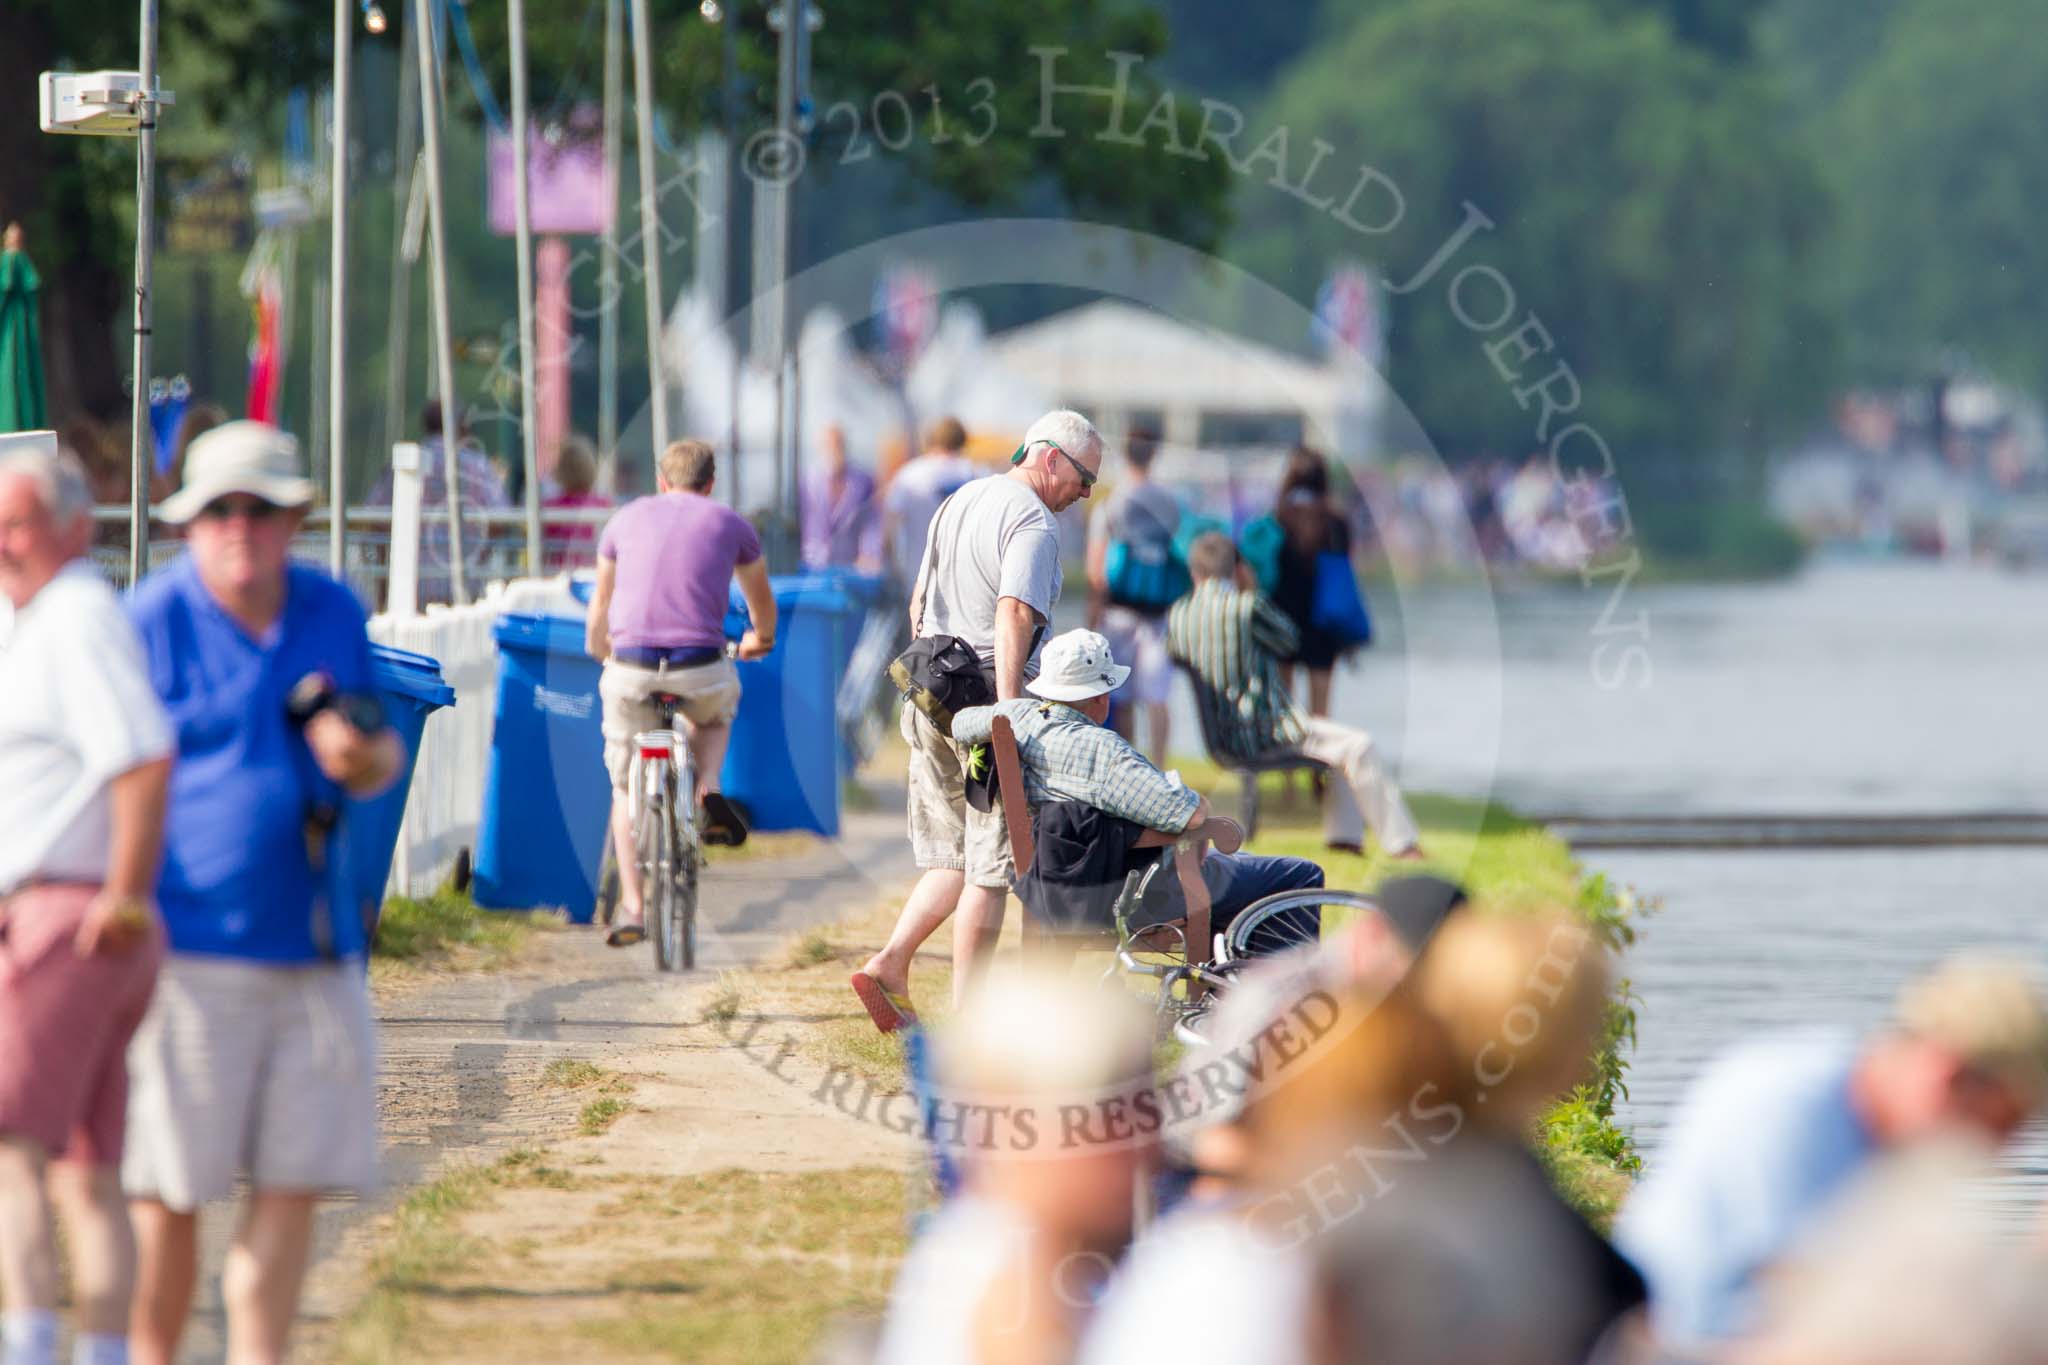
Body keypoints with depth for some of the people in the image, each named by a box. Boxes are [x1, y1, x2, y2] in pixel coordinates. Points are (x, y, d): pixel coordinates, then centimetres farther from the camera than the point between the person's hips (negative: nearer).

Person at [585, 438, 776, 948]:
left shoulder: (627, 519, 17)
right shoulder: (729, 524, 15)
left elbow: (600, 603, 31)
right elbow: (761, 599, 32)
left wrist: (599, 648, 51)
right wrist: (760, 639, 55)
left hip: (631, 671, 0)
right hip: (701, 670, 0)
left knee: (627, 788, 16)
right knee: (715, 710, 36)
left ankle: (632, 907, 8)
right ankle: (708, 793, 11)